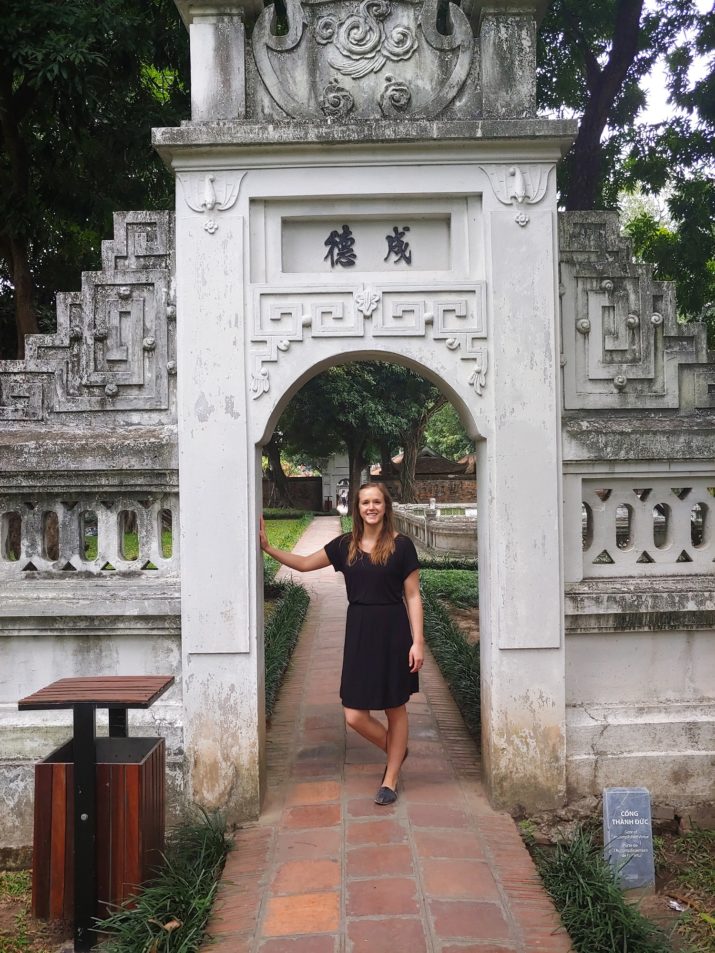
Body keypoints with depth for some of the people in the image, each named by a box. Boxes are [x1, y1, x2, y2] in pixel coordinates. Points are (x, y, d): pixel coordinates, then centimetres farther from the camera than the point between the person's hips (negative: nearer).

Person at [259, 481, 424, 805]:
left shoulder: (401, 545, -6)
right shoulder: (346, 545, 5)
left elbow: (413, 596, -4)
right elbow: (305, 564, 13)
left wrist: (418, 641, -9)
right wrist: (268, 548, 5)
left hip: (393, 631, -3)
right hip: (359, 632, 3)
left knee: (395, 708, 9)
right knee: (355, 716, 2)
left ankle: (390, 779, 27)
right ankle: (396, 750, 32)